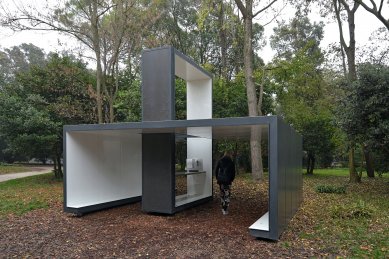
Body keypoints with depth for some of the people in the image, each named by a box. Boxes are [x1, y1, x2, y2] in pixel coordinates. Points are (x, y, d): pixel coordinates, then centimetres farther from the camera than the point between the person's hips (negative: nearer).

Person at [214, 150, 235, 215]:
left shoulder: (220, 161, 3)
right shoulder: (231, 162, -1)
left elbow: (216, 170, 4)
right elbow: (233, 172, 1)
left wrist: (217, 178, 12)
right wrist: (232, 180, 13)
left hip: (220, 180, 3)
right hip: (227, 180, -3)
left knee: (222, 194, 15)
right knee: (227, 195, 3)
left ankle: (223, 208, 24)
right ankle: (225, 210, 1)